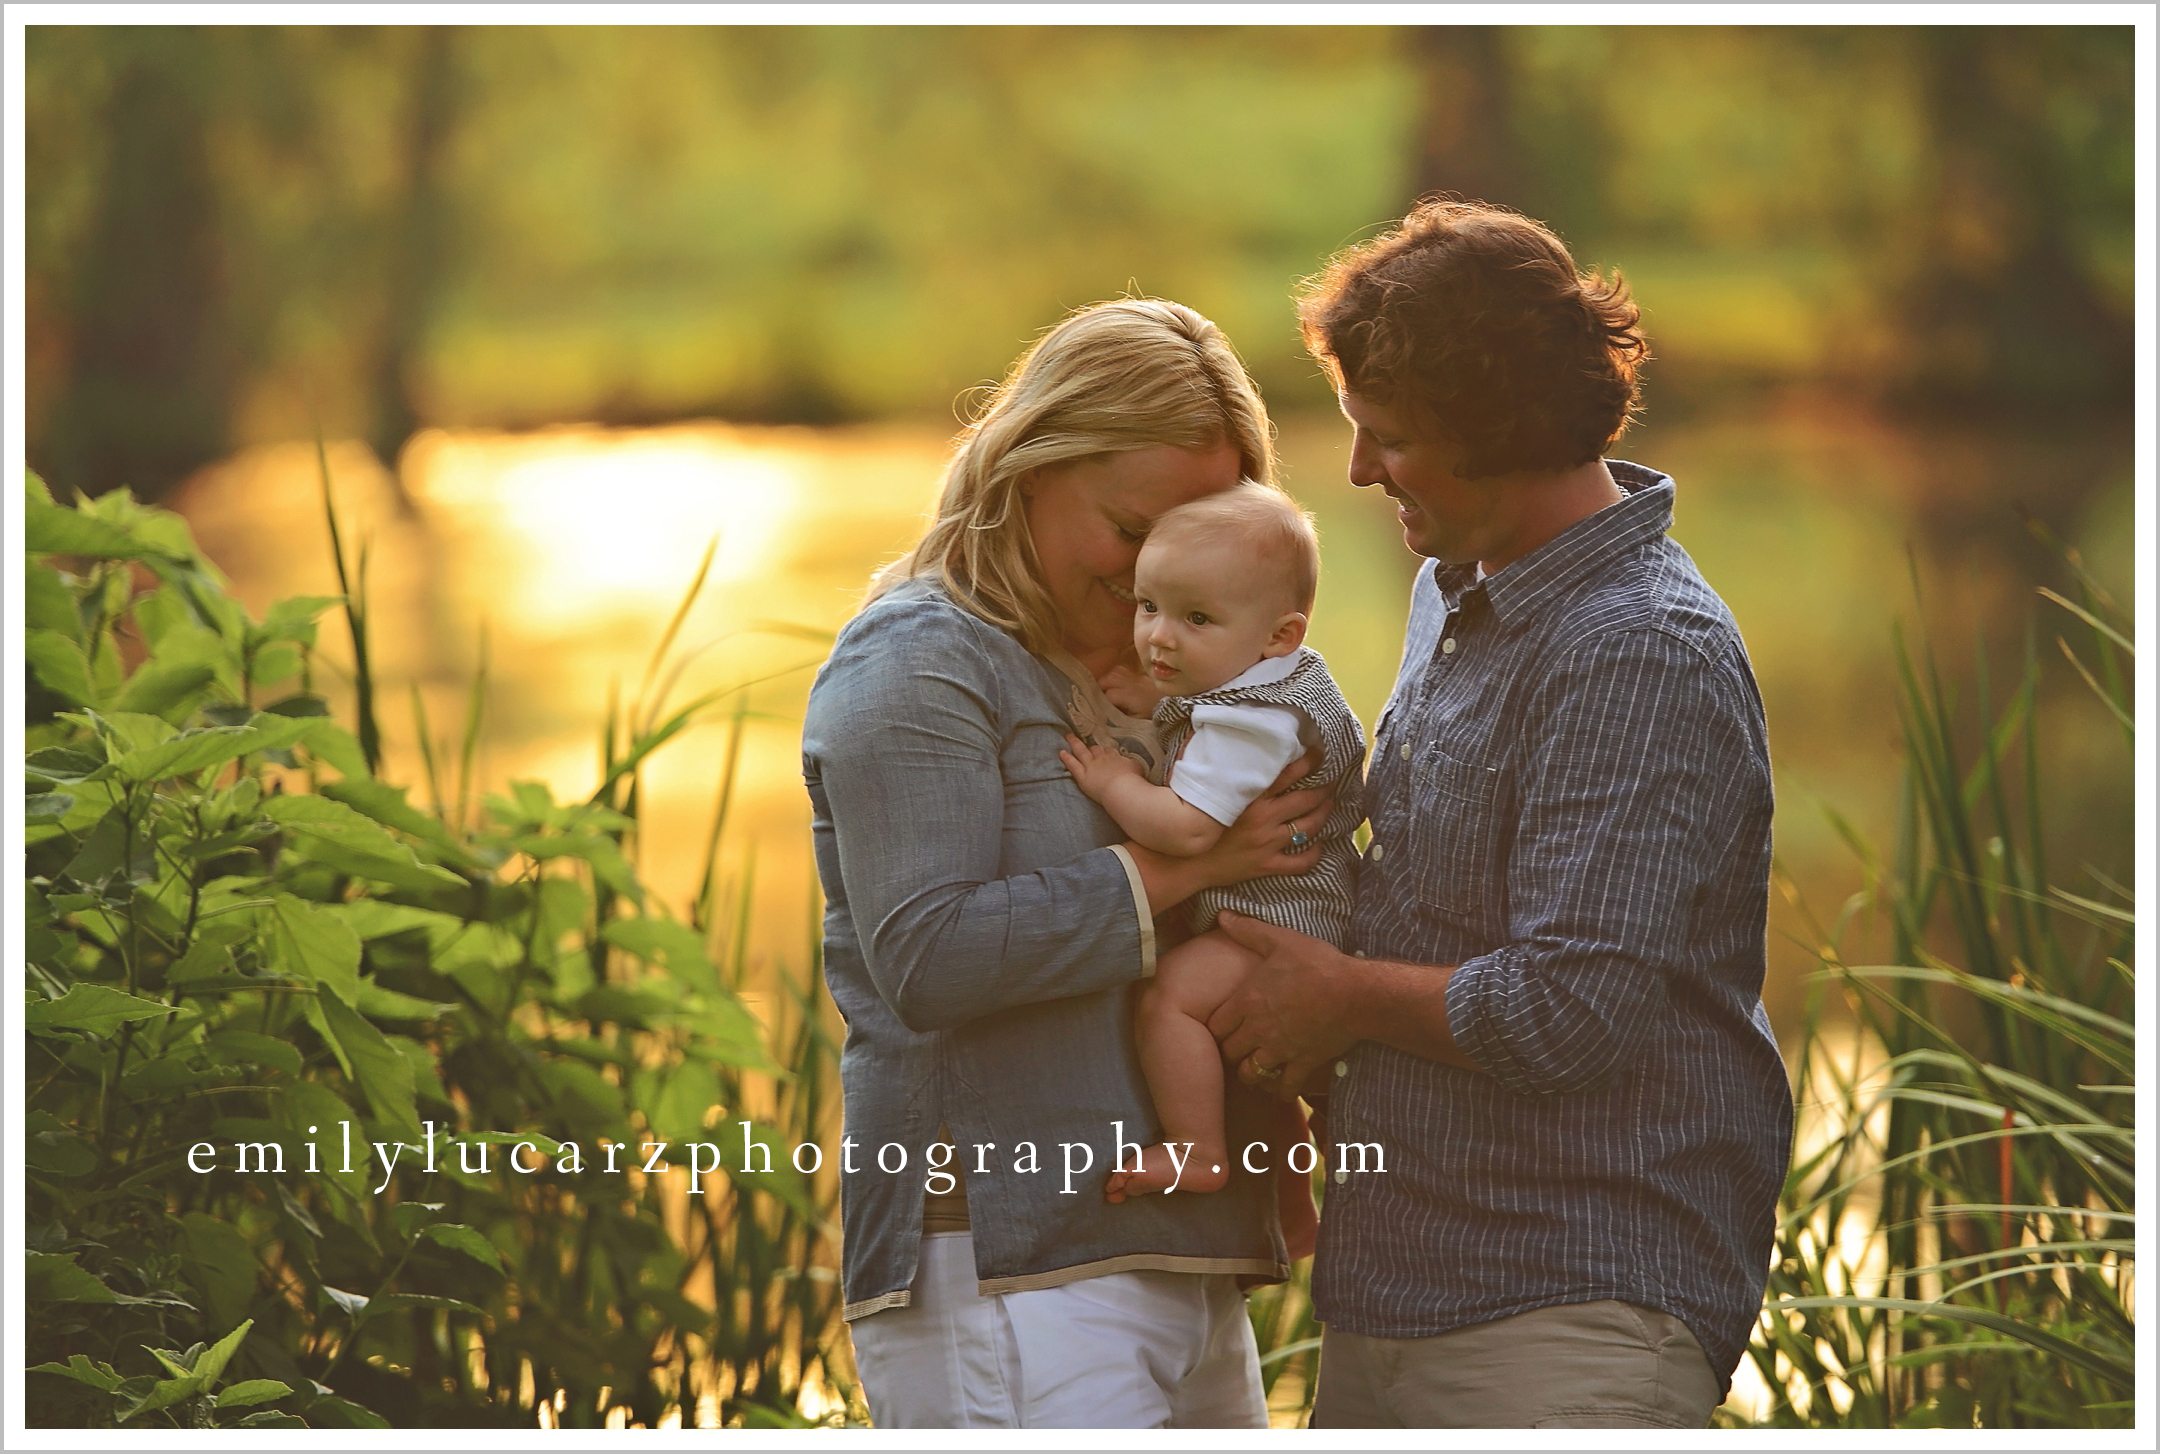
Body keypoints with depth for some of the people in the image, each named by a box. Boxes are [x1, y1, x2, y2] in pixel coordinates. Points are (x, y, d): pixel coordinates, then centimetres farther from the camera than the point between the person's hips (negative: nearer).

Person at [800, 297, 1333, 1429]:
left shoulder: (1150, 683, 22)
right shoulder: (917, 664, -5)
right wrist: (1179, 865, -14)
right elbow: (928, 959, -18)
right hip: (1008, 1273, -9)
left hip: (1184, 1265, 9)